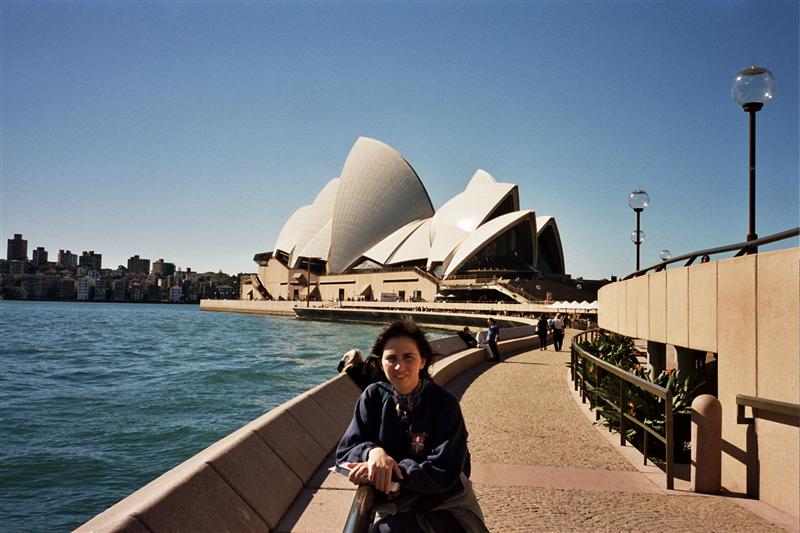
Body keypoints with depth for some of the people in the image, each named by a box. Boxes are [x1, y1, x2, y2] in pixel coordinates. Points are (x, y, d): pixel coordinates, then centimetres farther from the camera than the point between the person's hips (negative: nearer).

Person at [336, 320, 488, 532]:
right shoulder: (372, 397, -4)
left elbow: (444, 472, -16)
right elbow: (345, 452, -4)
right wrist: (373, 451, -24)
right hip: (392, 506, 3)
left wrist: (391, 469, -26)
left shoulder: (444, 403, -13)